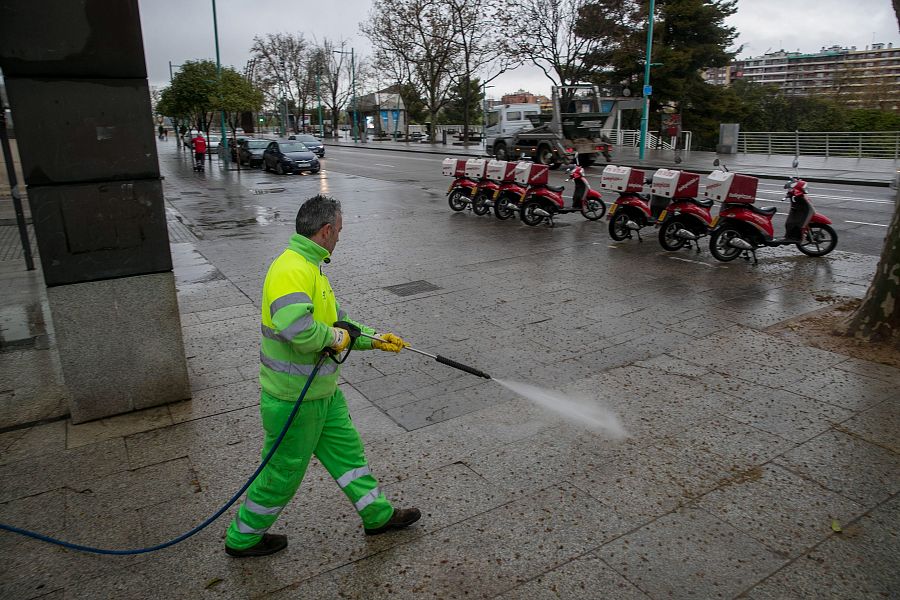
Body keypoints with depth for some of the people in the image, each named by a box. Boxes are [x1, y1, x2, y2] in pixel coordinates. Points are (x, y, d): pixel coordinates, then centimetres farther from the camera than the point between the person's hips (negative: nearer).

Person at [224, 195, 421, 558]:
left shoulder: (310, 267, 9)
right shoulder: (292, 269, -26)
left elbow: (336, 322, 19)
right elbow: (297, 328, -41)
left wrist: (375, 339, 18)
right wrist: (335, 337, -23)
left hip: (322, 391, 10)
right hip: (294, 399, -10)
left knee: (346, 450, 20)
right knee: (284, 472, 10)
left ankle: (378, 515, 38)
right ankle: (243, 538, 33)